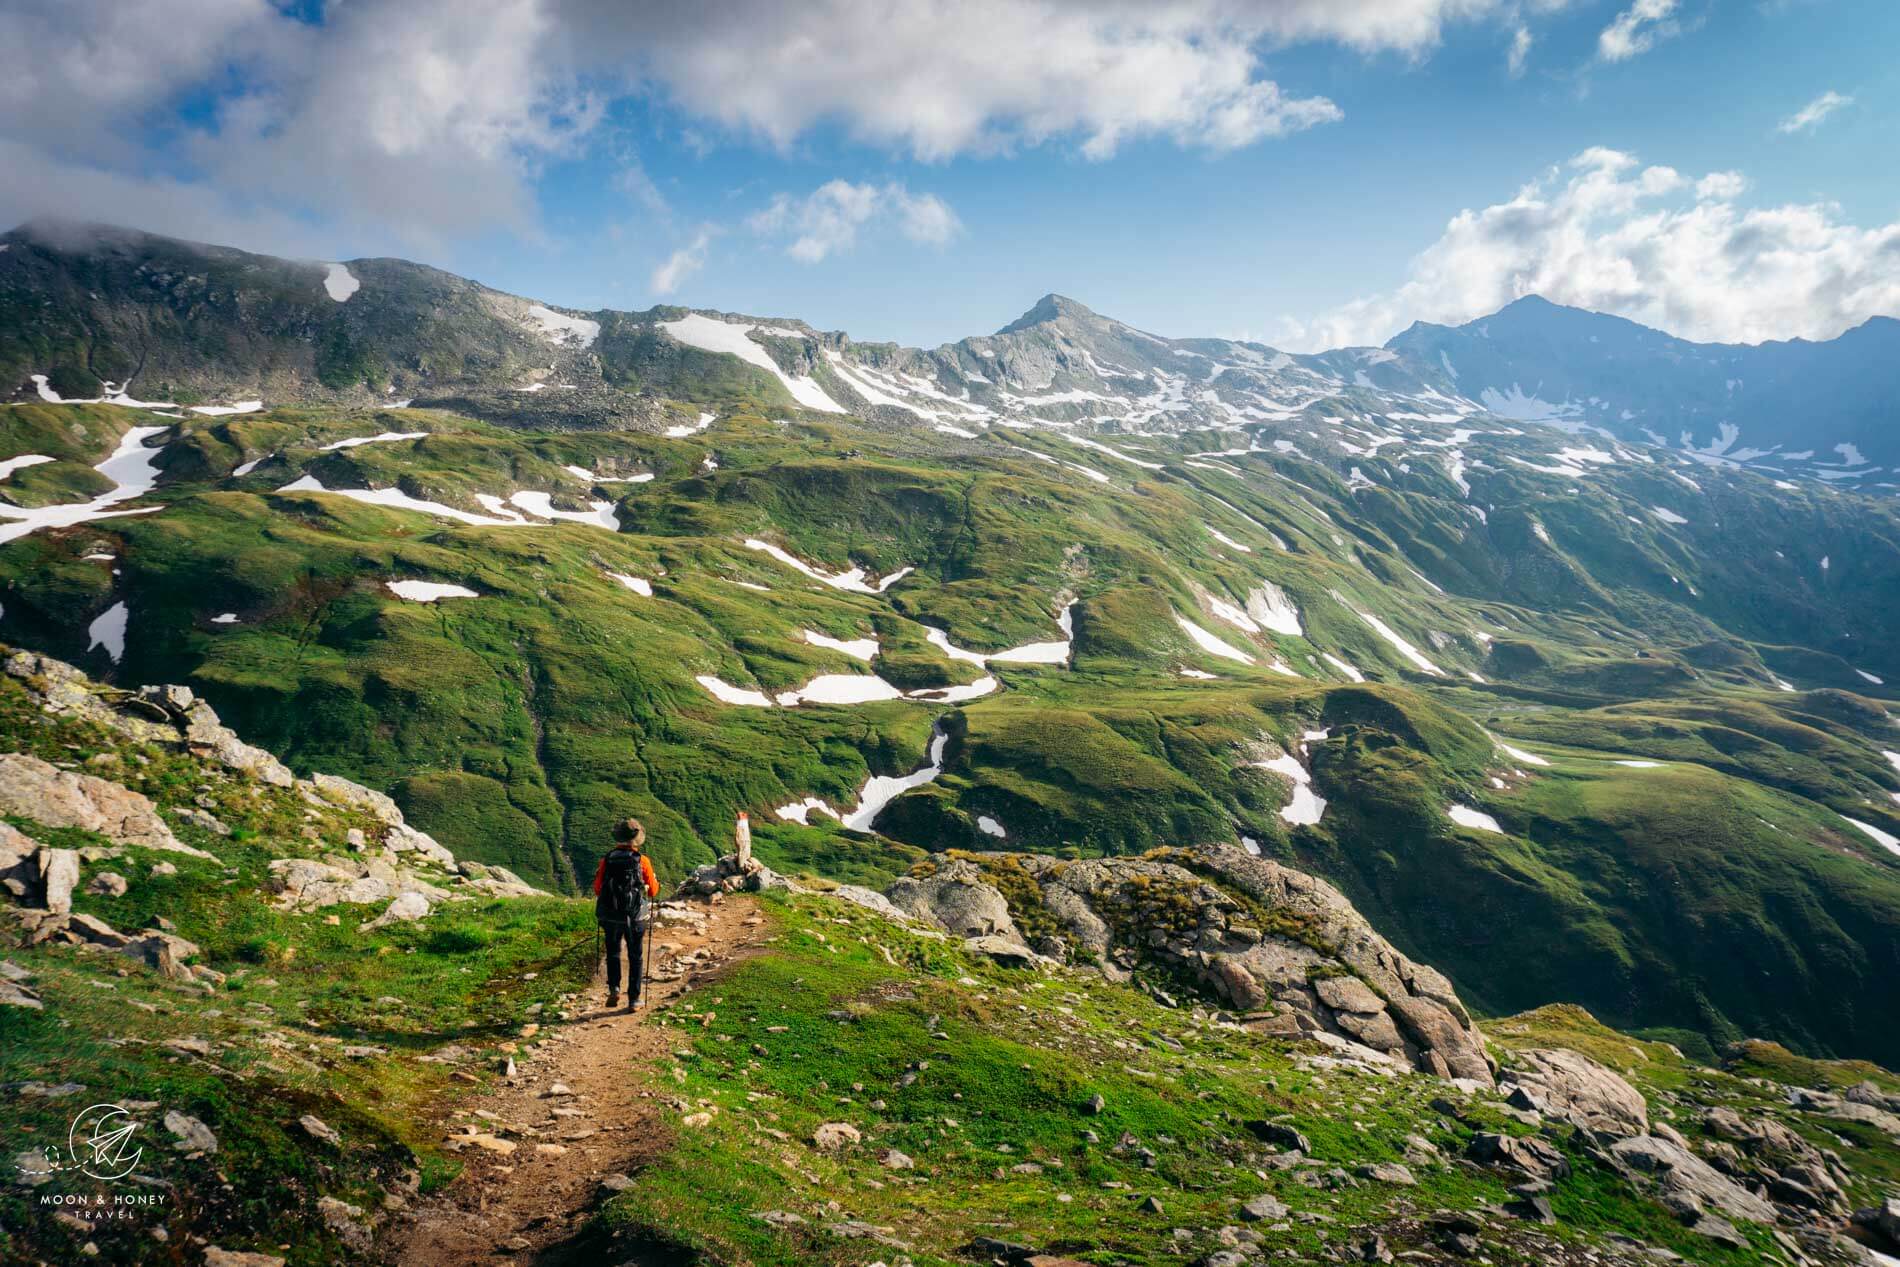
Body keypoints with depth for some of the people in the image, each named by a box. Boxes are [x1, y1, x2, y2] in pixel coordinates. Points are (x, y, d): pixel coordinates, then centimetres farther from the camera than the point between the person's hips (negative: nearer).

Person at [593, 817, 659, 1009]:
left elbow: (597, 889, -1)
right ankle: (633, 998, 11)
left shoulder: (607, 860, -4)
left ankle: (614, 987, 0)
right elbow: (653, 891, -2)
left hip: (610, 916, 1)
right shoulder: (642, 861, -8)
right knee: (635, 957, 11)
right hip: (634, 917, -1)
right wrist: (655, 883, 19)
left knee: (613, 953, 19)